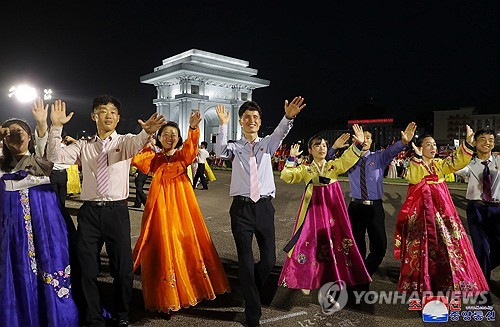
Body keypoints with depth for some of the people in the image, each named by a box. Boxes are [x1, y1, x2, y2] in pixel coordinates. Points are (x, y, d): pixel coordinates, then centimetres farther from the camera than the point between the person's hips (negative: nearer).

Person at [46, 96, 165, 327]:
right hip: (89, 211, 2)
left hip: (117, 210, -2)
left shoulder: (124, 141, 3)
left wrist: (147, 132, -43)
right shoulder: (83, 146, 11)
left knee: (122, 269, 7)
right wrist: (56, 127, -12)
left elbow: (138, 144, -20)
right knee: (87, 269, 11)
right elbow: (55, 157, 0)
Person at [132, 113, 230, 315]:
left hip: (182, 205, 0)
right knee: (163, 245, -2)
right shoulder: (153, 158, 10)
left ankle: (191, 287, 24)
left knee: (186, 242, 4)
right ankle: (166, 296, 12)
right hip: (160, 205, 0)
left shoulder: (183, 155, 8)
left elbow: (191, 146, -15)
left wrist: (193, 128, -32)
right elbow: (135, 159, -10)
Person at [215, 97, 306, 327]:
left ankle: (249, 289, 36)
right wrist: (223, 125, -23)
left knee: (269, 259, 5)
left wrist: (289, 117, -31)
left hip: (264, 206, 2)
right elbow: (220, 152, -14)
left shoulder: (267, 144, 10)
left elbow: (280, 133, -10)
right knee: (245, 260, 2)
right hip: (241, 208, -2)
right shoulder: (235, 147, 7)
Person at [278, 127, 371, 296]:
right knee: (310, 241, -2)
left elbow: (348, 159, -9)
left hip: (332, 209, 1)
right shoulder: (305, 169, 7)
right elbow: (286, 177, -4)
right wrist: (291, 159, -13)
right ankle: (307, 280, 12)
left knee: (334, 241, 4)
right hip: (313, 209, -1)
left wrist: (358, 144, -25)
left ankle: (335, 279, 21)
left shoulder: (334, 165, 9)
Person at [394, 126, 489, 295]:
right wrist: (418, 156, -30)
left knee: (446, 242, 6)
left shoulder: (439, 164, 12)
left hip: (441, 208, 5)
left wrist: (468, 142, -13)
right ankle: (420, 281, 14)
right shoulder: (415, 164, -3)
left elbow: (457, 162, -3)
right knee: (423, 244, 0)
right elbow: (414, 179, -24)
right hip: (422, 209, -5)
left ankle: (447, 280, 19)